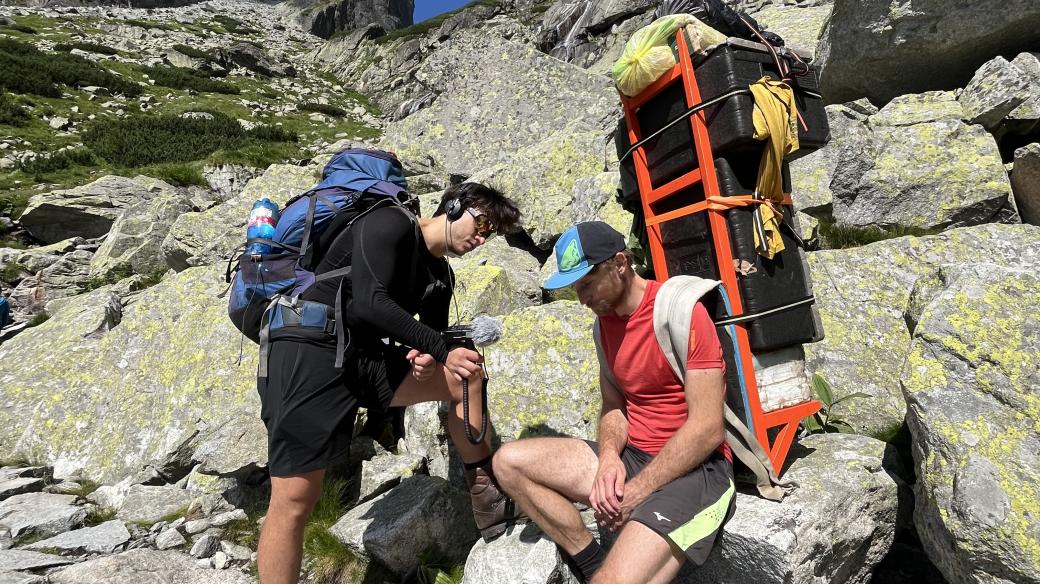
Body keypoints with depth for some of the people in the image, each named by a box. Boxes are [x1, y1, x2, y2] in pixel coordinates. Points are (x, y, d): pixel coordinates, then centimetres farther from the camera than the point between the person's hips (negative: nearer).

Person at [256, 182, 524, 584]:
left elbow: (432, 341, 15)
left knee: (467, 376, 2)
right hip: (307, 355, -8)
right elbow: (370, 303, -22)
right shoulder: (391, 223, -10)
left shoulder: (441, 277, 13)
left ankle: (488, 500, 11)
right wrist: (441, 349, -18)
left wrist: (426, 357, -10)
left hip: (363, 358, 8)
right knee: (294, 500, -8)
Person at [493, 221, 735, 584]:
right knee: (509, 462, -4)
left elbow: (708, 429, -18)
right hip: (631, 456, 8)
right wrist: (609, 456, -10)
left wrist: (637, 492, -17)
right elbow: (614, 405, 11)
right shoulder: (606, 320, 7)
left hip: (693, 467, -8)